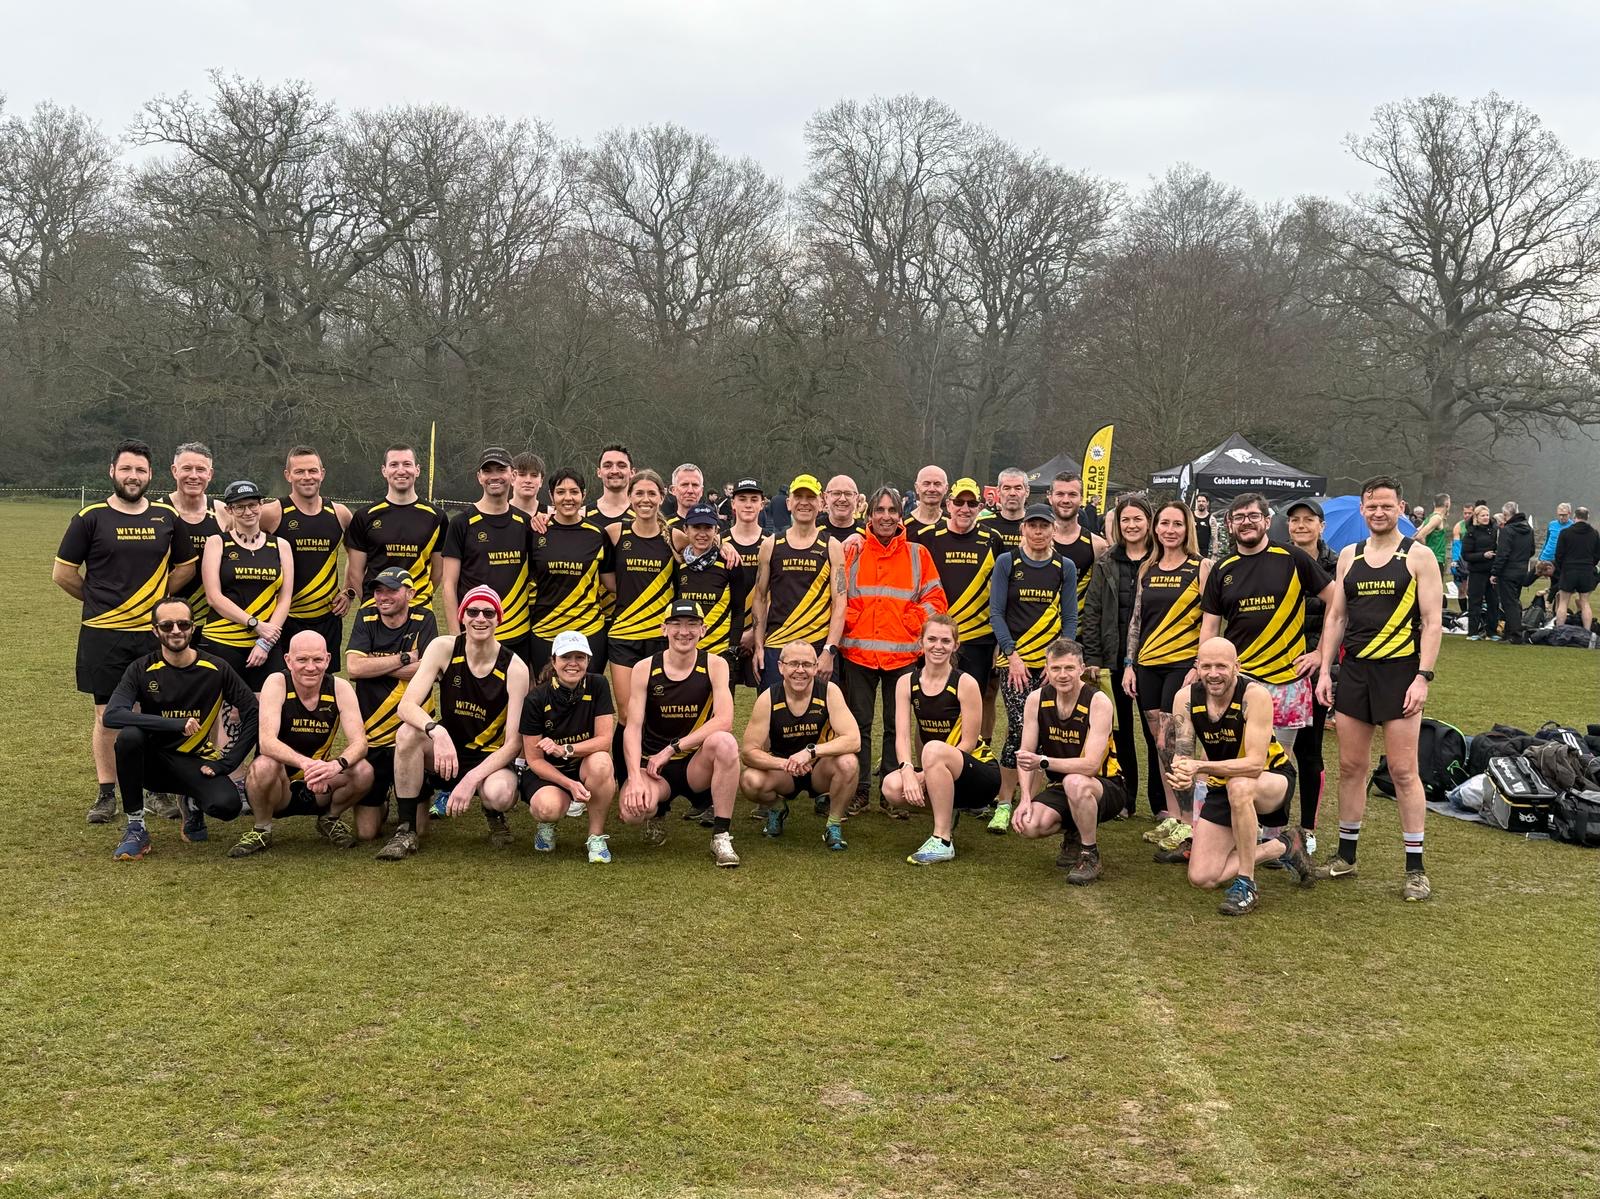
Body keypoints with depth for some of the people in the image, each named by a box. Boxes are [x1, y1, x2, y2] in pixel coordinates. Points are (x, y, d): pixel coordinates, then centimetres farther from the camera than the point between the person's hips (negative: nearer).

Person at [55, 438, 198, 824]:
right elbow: (62, 573, 3)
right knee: (107, 715, 3)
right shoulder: (90, 517, -1)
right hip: (103, 633, -2)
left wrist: (155, 599, 7)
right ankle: (106, 795, 13)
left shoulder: (166, 517, 6)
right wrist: (99, 600, 8)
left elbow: (186, 567, 16)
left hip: (153, 632, 2)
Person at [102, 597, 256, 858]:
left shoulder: (216, 670, -5)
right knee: (129, 735, -34)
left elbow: (253, 716, -4)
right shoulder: (142, 670, -8)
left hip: (195, 762, 0)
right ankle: (136, 830, -18)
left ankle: (192, 802, 12)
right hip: (153, 759, 0)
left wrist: (227, 763, -12)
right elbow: (111, 715, -24)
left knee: (226, 805, -30)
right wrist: (176, 724, -32)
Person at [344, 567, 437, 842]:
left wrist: (374, 666, -12)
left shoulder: (423, 620, -3)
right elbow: (353, 668, -14)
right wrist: (404, 659, -13)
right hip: (371, 738, 2)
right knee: (366, 832, 3)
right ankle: (382, 800, 33)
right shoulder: (366, 619, 1)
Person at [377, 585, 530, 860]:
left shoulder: (515, 669, -15)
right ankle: (406, 830, -18)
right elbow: (406, 706, -18)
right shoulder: (443, 648, -10)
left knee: (499, 794, -36)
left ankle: (494, 816, 5)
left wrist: (471, 779, -28)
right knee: (408, 732, -30)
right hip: (446, 747, 2)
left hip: (491, 757, -2)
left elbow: (514, 741, -15)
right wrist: (437, 732, -40)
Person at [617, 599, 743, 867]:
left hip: (698, 764, 0)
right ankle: (657, 812, 11)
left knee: (724, 742, -34)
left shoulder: (715, 666, -5)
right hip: (654, 766, 0)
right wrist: (635, 778, -25)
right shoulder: (645, 669, -4)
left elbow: (724, 721, -19)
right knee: (632, 810, -31)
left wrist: (671, 748, -22)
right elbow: (632, 727, -11)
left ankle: (721, 836, -21)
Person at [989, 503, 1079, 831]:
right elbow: (996, 613, 1)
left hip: (1053, 662, 2)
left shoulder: (1065, 567, 9)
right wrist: (1012, 655, -8)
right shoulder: (1007, 562, 3)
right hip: (1015, 660, -2)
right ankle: (1004, 804, -3)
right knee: (1019, 730, -13)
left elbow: (1070, 618, 8)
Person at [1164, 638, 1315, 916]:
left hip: (1273, 780, -5)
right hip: (1222, 788, 5)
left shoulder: (1255, 695, -27)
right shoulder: (1186, 698, -14)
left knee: (1239, 785, -42)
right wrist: (1181, 775, -41)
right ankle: (1282, 847, 13)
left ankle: (1247, 887, -27)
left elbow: (1255, 764, -34)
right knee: (1202, 878, -7)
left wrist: (1200, 766, -45)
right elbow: (1182, 754, -17)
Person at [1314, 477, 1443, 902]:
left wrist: (1423, 677, -15)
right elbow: (1336, 617, 14)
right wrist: (1324, 670, 6)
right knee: (1350, 766, 9)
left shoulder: (1419, 556, -3)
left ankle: (1415, 869, 3)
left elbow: (1433, 622, -7)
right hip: (1353, 671, 5)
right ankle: (1346, 857, 20)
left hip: (1399, 672, -5)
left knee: (1403, 771, -4)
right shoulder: (1349, 556, 11)